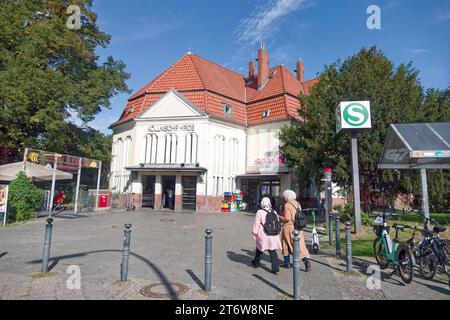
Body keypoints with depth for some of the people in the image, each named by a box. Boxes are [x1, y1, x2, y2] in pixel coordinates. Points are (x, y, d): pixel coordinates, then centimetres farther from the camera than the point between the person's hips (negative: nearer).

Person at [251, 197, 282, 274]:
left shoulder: (260, 212, -10)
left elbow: (256, 224, -10)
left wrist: (255, 233, -2)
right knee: (273, 251, 8)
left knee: (260, 249, 17)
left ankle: (256, 263, 36)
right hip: (273, 235, 4)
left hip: (263, 235, -3)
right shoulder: (274, 212, 5)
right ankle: (276, 269, 5)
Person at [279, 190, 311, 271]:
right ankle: (306, 260, -12)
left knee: (286, 246, 12)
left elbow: (287, 218, -21)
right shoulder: (297, 204, 6)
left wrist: (280, 217, -3)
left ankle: (287, 263, 21)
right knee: (300, 245, 5)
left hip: (289, 227, -5)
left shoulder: (287, 205, -15)